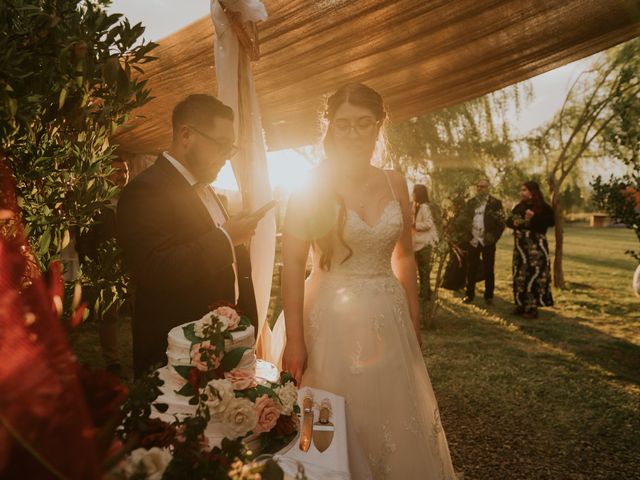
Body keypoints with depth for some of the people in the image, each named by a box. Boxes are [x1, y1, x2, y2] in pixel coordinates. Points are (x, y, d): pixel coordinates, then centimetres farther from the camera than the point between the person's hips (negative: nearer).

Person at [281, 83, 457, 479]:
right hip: (332, 318, -3)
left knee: (397, 423, 14)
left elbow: (404, 256, 10)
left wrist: (414, 323, 10)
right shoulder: (311, 187, -8)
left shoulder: (395, 183, 3)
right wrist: (294, 342, -15)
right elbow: (292, 264, -11)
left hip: (389, 318, 4)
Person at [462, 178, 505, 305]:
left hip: (487, 241, -3)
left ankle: (489, 296, 14)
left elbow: (501, 223, -4)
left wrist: (493, 238, -12)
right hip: (472, 241, 3)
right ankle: (470, 294, 15)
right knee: (471, 269, 6)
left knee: (488, 269, 4)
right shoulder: (470, 202, 10)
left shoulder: (495, 203, -1)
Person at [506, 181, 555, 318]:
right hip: (520, 246, 7)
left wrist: (534, 218, -25)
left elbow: (551, 221, -20)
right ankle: (521, 304, 17)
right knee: (520, 276, 9)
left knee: (534, 275, -8)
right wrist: (515, 222, -5)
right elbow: (509, 221, 16)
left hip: (536, 247, -7)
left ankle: (532, 307, -3)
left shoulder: (543, 207, -7)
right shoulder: (519, 207, 13)